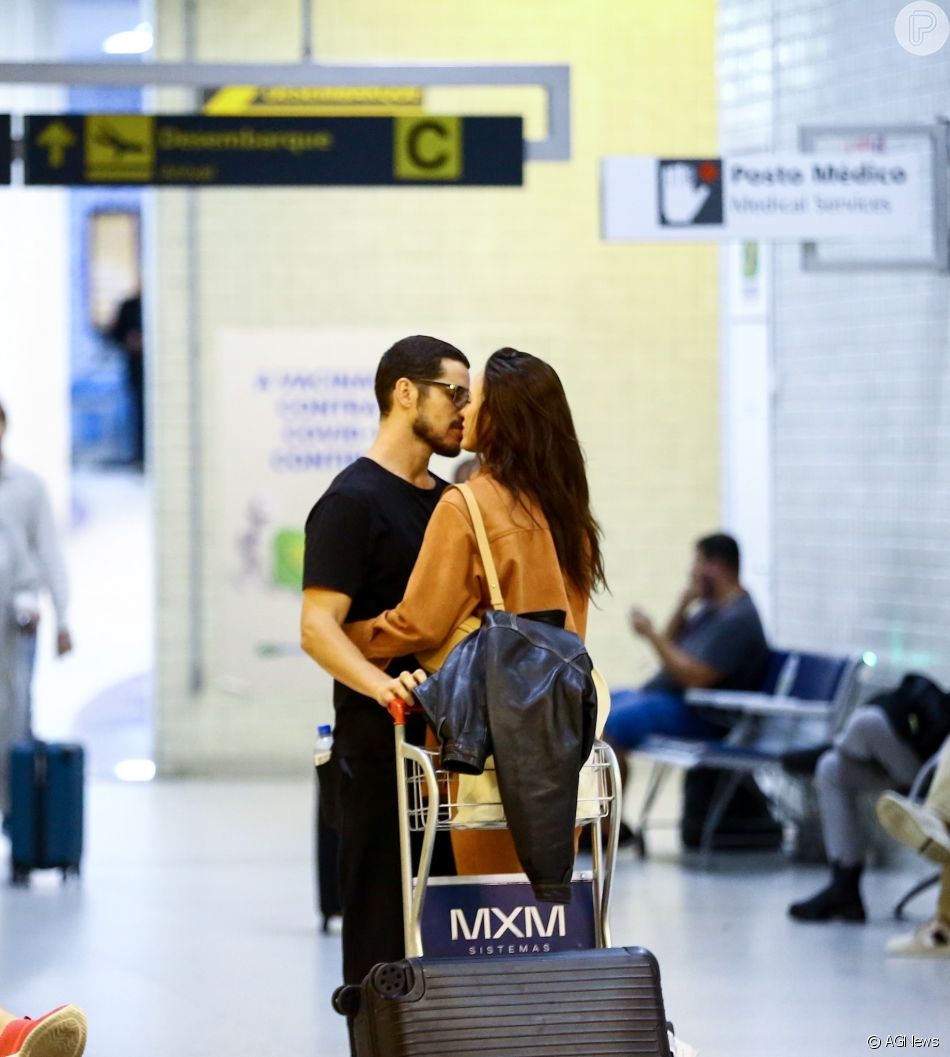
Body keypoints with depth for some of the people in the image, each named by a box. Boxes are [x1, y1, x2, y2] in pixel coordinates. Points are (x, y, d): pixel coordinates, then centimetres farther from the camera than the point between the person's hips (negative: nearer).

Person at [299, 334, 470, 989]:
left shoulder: (448, 499, 18)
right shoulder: (354, 500, -6)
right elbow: (318, 627, -16)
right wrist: (379, 684, -33)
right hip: (381, 745, -8)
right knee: (385, 934, -6)